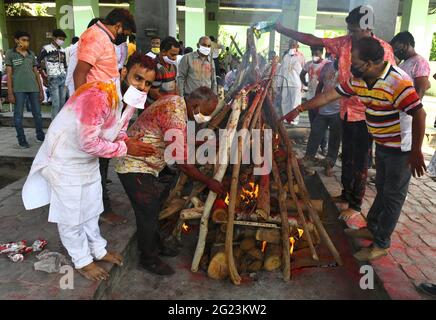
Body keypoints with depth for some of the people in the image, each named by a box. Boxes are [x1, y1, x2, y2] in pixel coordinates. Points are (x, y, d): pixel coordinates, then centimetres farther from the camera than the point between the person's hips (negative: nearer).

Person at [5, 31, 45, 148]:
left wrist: (41, 90, 9)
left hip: (33, 87, 3)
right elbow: (9, 74, 0)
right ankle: (21, 139, 10)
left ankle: (40, 134, 22)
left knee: (37, 113, 7)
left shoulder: (31, 54, 12)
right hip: (18, 89, -3)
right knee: (18, 114, 2)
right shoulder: (10, 53, 2)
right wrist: (10, 93, -6)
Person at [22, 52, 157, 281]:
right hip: (64, 159, -8)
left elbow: (118, 133, 2)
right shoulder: (98, 95, -35)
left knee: (91, 209, 22)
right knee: (71, 215, 8)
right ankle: (82, 261, 28)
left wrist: (133, 144, -19)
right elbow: (89, 143, -33)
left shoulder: (131, 99, -6)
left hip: (89, 159, 8)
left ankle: (98, 250, 40)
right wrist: (125, 149, -23)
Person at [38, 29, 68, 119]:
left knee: (62, 103, 7)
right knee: (56, 103, -7)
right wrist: (44, 77, -7)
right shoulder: (46, 49, -4)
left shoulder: (62, 51, 14)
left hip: (63, 78, 6)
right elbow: (38, 63, -5)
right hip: (53, 79, -5)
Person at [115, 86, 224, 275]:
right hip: (135, 168, -10)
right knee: (148, 213, 2)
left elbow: (182, 141, 14)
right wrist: (209, 182, -14)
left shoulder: (175, 100, -1)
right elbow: (184, 165, -26)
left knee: (153, 208, 21)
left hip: (145, 164, 10)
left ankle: (155, 245, 39)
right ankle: (149, 259, 21)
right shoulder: (176, 120, -30)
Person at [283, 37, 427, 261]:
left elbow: (419, 114, -27)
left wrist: (416, 152, -25)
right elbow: (329, 96, 2)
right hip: (382, 145, 8)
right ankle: (372, 228, 36)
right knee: (381, 189, 20)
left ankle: (381, 244, 14)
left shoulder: (397, 82, -28)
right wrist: (300, 109, 3)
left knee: (393, 195, 3)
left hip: (401, 148, -8)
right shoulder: (358, 80, -3)